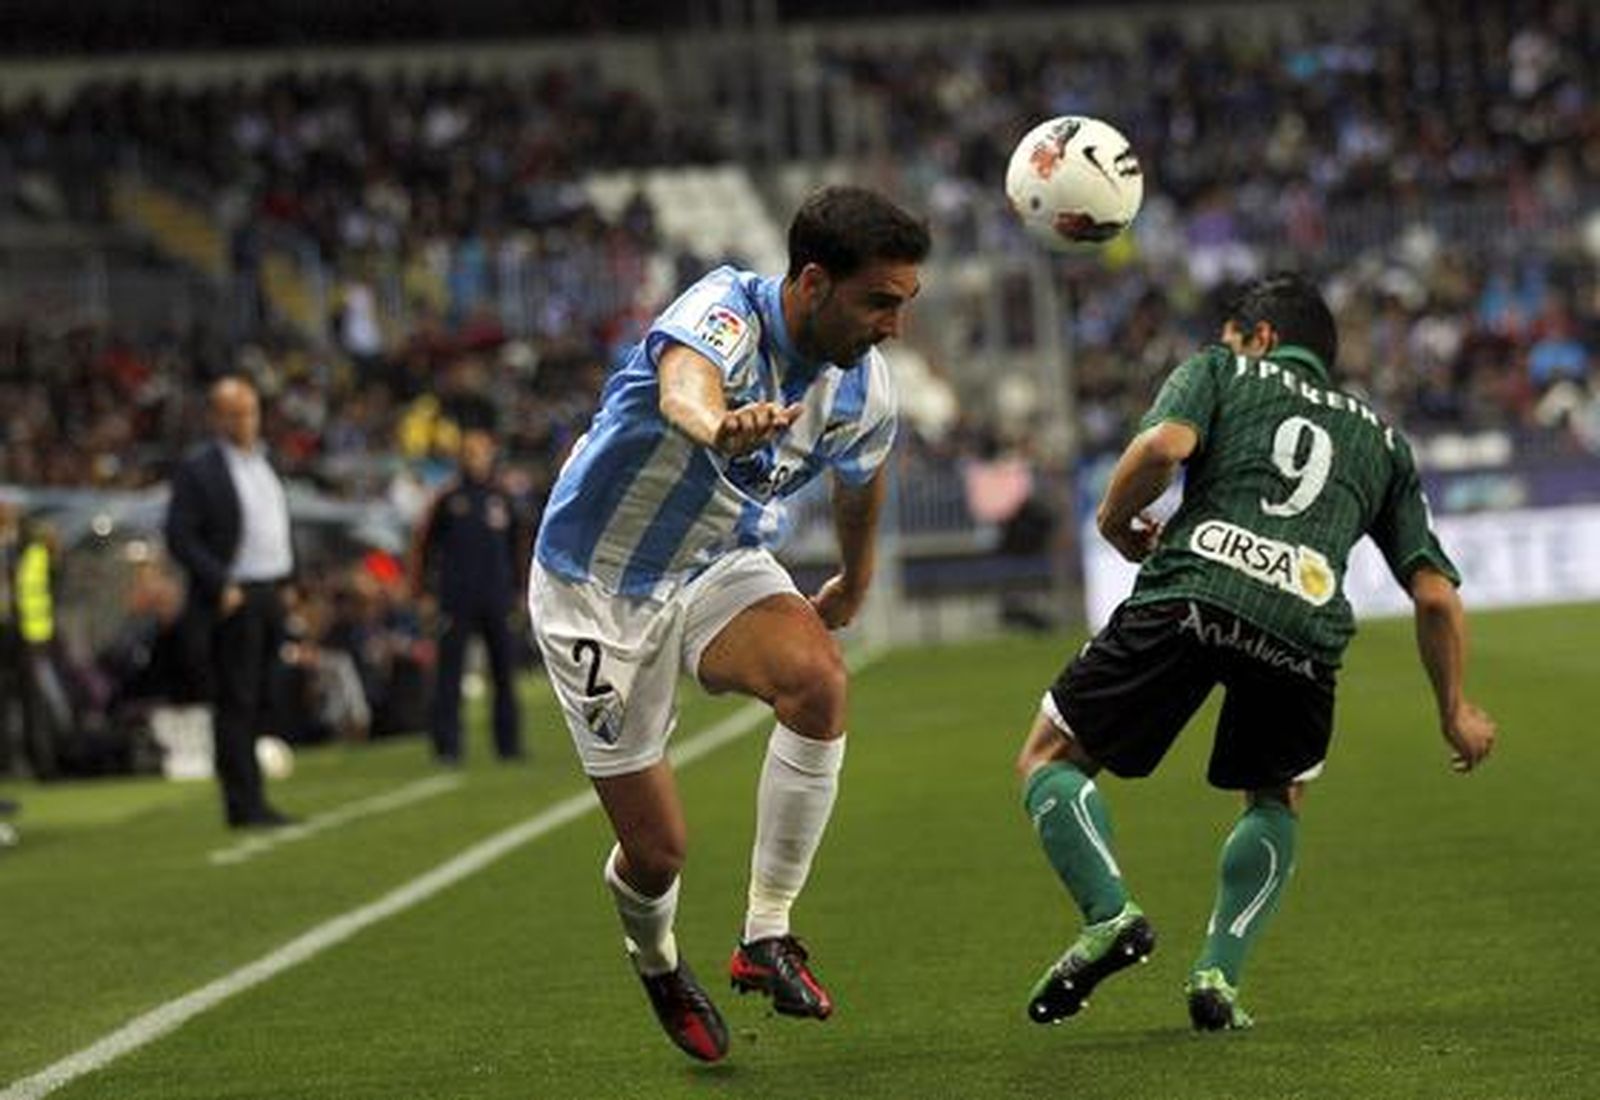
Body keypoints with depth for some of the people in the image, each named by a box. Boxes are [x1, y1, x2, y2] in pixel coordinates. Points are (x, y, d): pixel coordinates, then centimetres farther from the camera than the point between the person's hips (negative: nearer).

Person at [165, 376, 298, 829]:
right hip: (231, 601, -7)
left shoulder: (264, 461, 15)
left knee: (255, 702, 11)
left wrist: (285, 579, 13)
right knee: (235, 703, -6)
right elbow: (179, 536, -13)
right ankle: (244, 803, -6)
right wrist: (221, 585, -18)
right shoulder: (197, 468, -9)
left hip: (270, 598, 7)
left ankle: (247, 798, 17)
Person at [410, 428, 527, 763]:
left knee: (504, 674, 5)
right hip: (457, 601, -3)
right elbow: (423, 543, 4)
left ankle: (509, 744, 12)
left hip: (497, 600, 3)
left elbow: (518, 544, 17)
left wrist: (517, 587, 13)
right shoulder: (448, 499, 1)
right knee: (449, 675, -4)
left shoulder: (504, 499, 8)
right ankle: (447, 745, 0)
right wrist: (422, 589, 0)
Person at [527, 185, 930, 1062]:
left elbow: (861, 479, 16)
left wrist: (855, 581, 32)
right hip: (594, 585, -4)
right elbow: (683, 386, -54)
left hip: (720, 567, 4)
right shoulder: (725, 311, -29)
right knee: (655, 850, -3)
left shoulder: (864, 392, -9)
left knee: (817, 678, -29)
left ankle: (766, 935, -17)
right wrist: (719, 425, -78)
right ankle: (657, 965, 34)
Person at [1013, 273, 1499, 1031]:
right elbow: (1435, 594, 26)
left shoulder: (1219, 372, 25)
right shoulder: (1380, 438, 33)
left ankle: (1111, 914, -11)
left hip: (1189, 593, -3)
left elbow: (1164, 444, 1)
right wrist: (1456, 711, 38)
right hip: (1303, 629, 3)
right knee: (1277, 802, 29)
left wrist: (1116, 522, 19)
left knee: (1049, 761, 14)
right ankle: (1219, 975, 9)